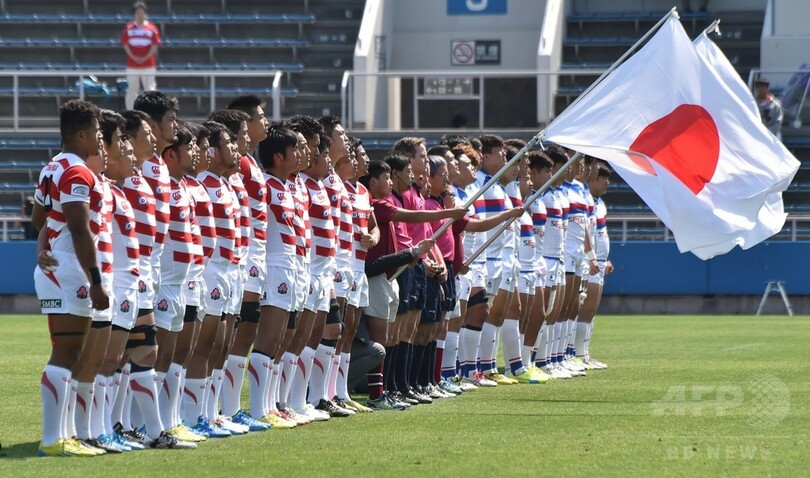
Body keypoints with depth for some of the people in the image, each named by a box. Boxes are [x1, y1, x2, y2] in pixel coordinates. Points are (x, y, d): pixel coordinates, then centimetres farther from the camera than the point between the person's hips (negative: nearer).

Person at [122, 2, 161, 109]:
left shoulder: (151, 28, 4)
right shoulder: (129, 28, 6)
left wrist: (145, 58, -11)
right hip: (132, 66, 1)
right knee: (132, 91, 4)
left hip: (148, 65, -1)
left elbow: (155, 45, 0)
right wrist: (134, 57, -10)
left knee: (150, 90, -4)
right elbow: (125, 44, 3)